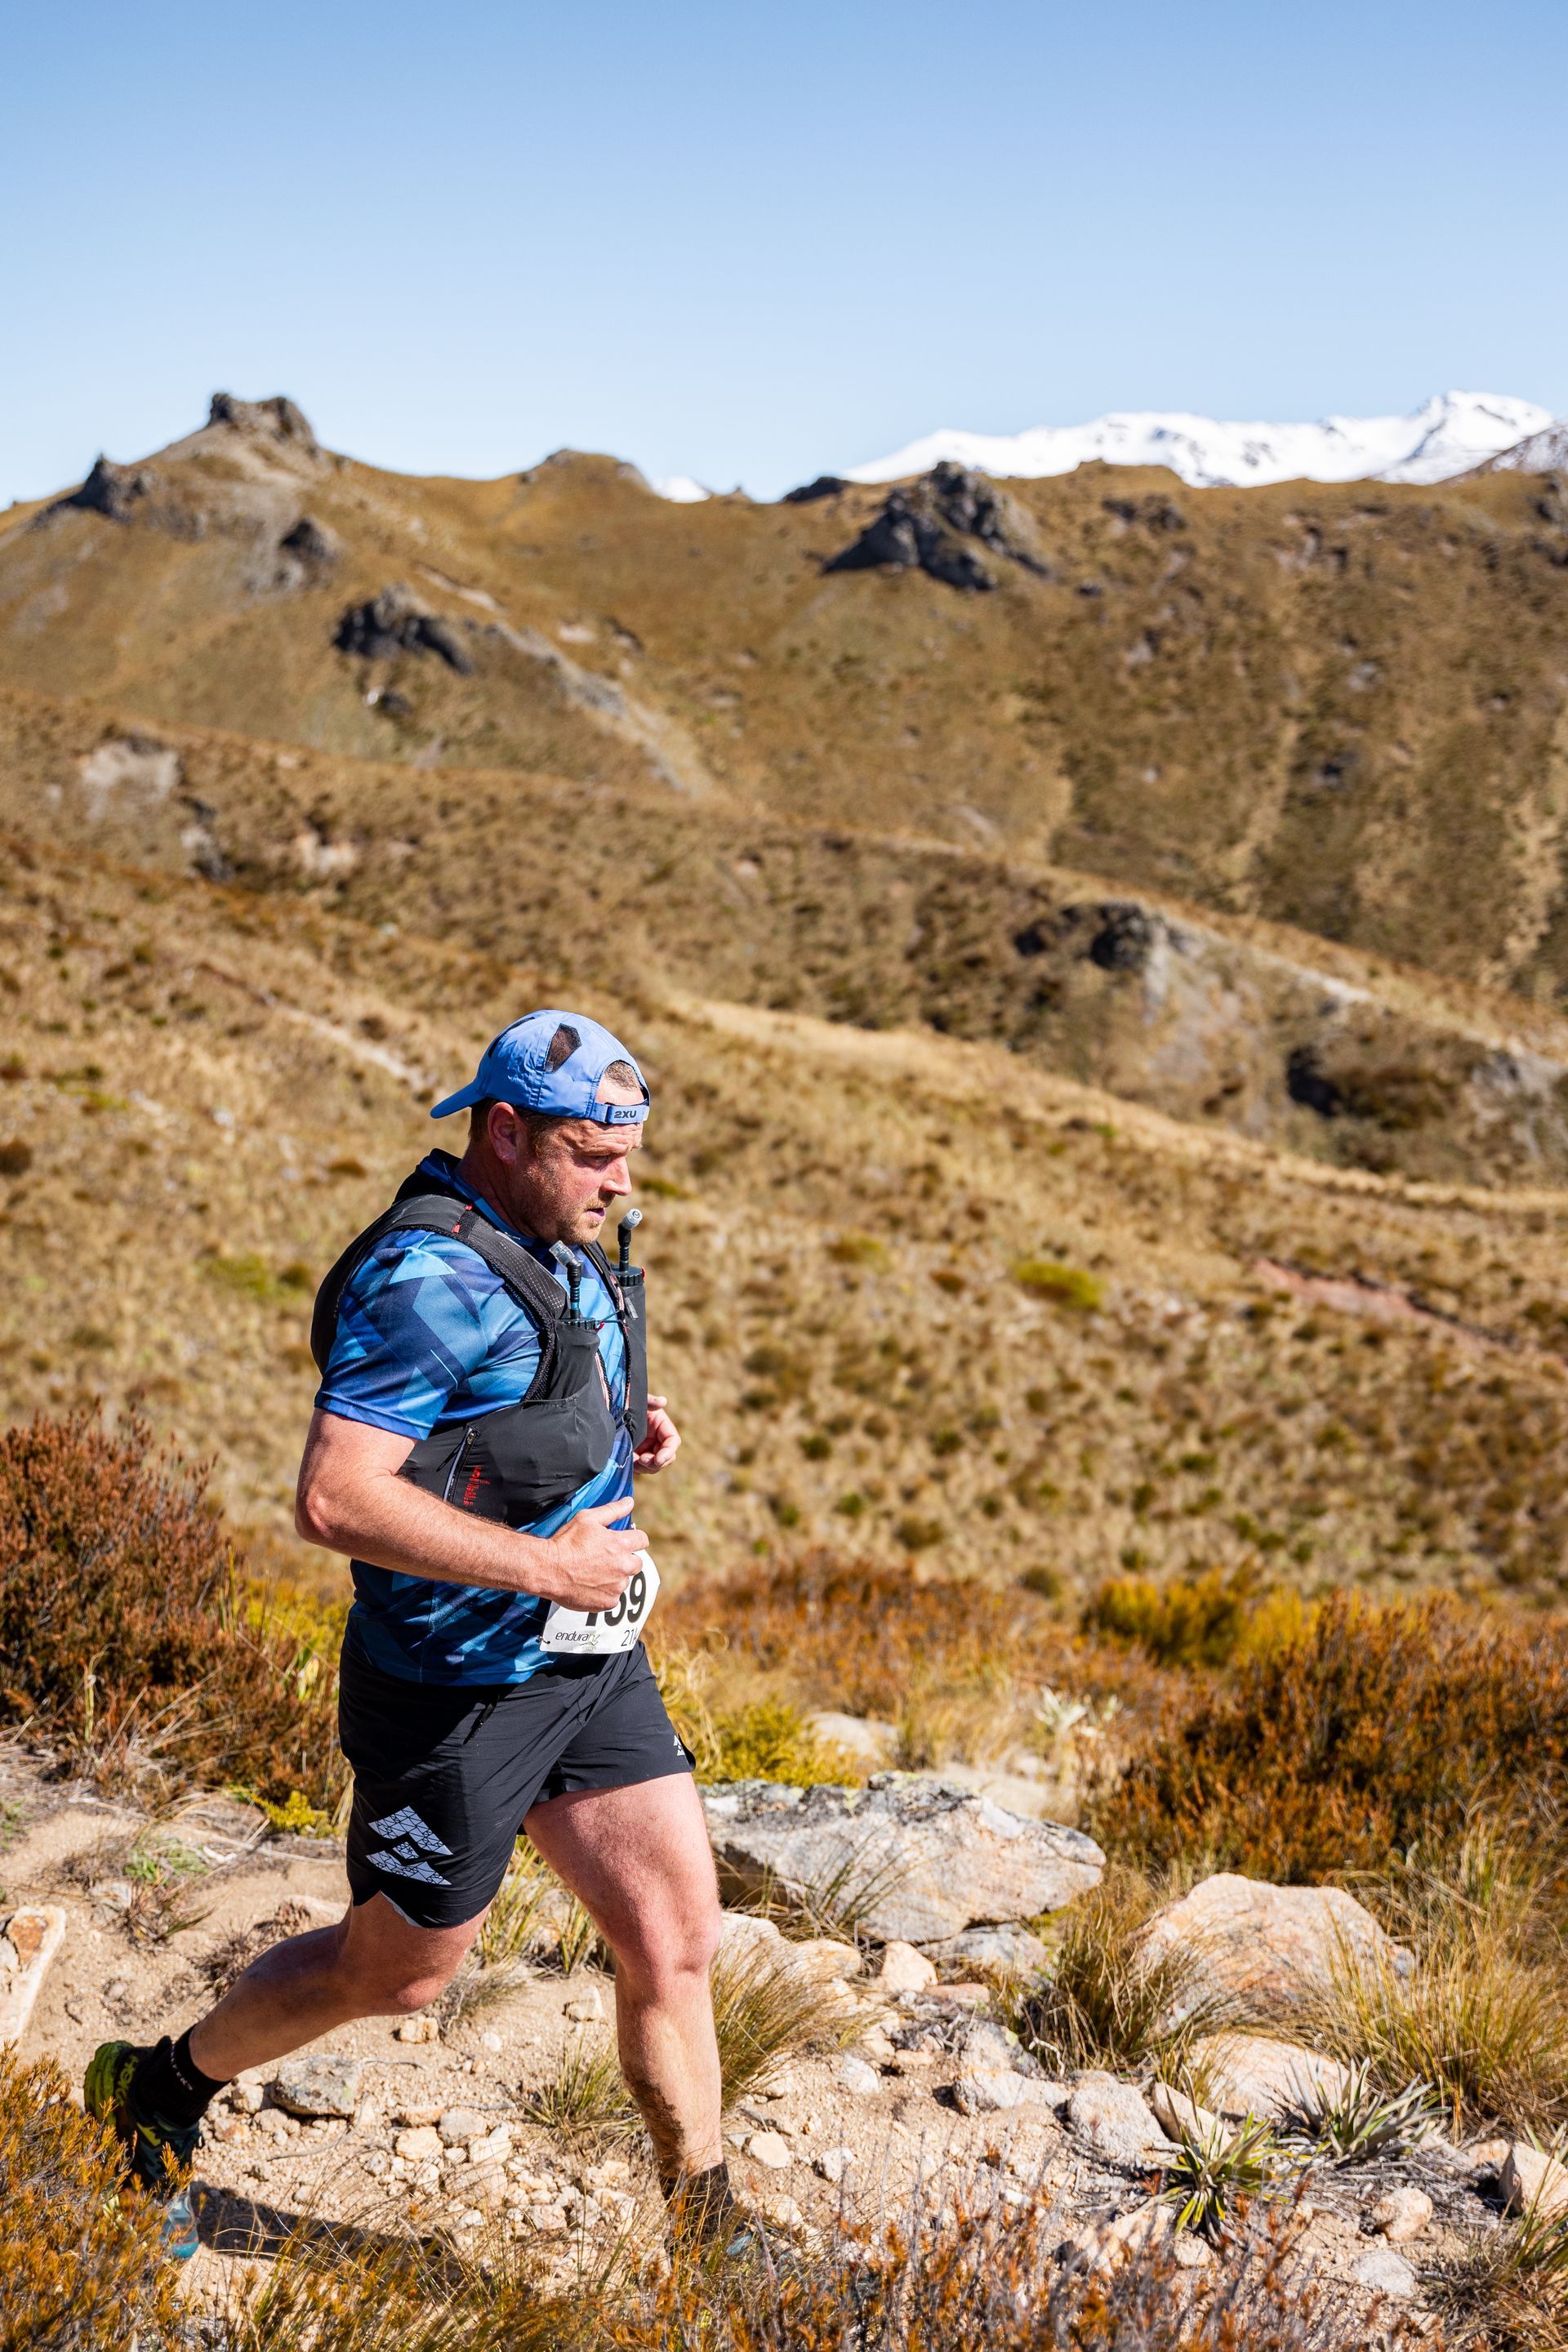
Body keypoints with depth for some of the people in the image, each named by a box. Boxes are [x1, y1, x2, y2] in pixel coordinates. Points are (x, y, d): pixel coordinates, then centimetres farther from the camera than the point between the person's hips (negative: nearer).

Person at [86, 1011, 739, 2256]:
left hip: (593, 1665, 8)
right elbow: (335, 1499, -29)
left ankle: (705, 2236, 20)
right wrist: (546, 1562, -27)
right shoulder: (429, 1277, -23)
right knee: (397, 1973, 12)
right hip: (460, 1692, -8)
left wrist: (624, 1423, 3)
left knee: (679, 1939, 5)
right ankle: (156, 2094, 37)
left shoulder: (561, 1254, 7)